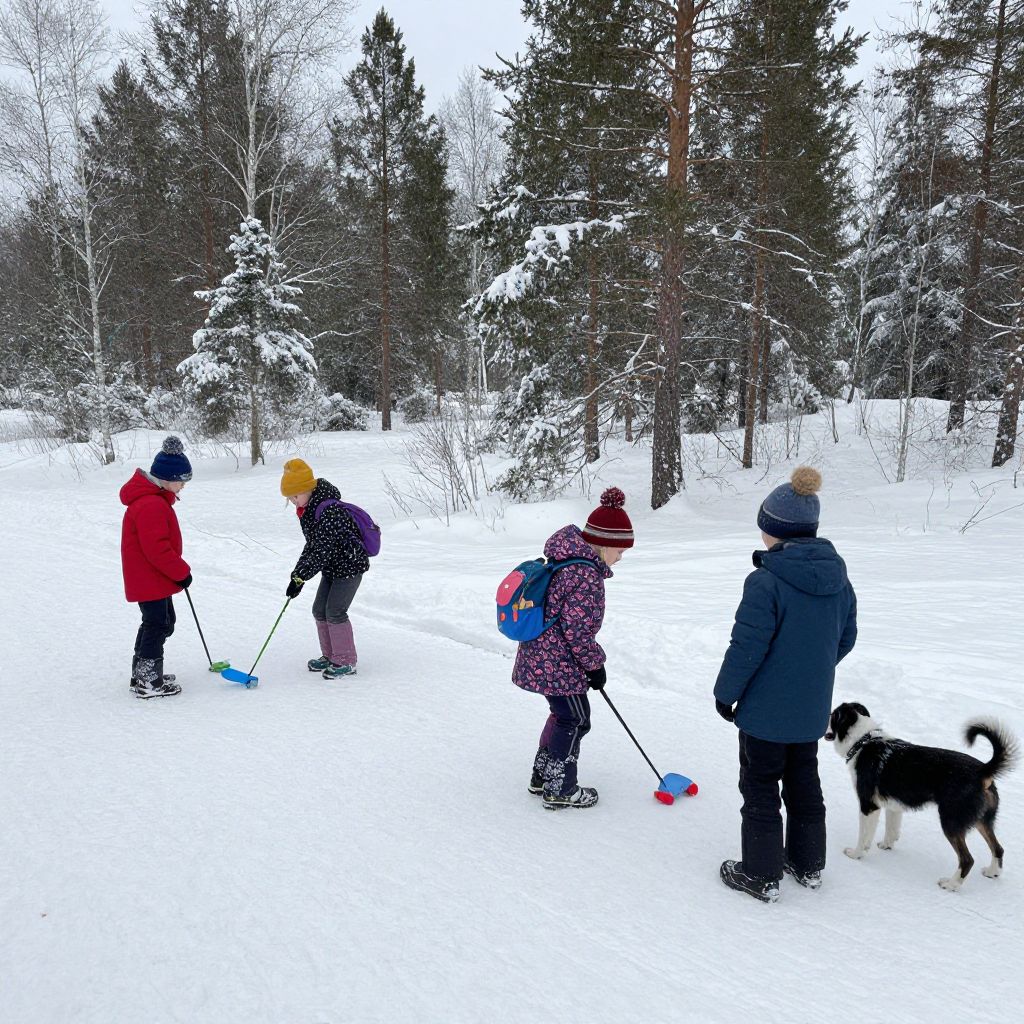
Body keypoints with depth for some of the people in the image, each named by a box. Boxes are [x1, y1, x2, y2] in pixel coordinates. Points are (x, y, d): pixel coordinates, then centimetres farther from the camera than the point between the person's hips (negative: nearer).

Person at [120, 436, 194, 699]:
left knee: (162, 622, 19)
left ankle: (142, 674, 30)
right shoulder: (152, 505, -24)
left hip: (153, 578, 11)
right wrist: (181, 571, -16)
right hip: (150, 579, -11)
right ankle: (149, 683, 6)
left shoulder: (156, 499, 12)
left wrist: (177, 570, 18)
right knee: (157, 624, -2)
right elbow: (157, 549, -26)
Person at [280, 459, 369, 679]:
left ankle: (346, 662, 3)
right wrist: (298, 573, 4)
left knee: (335, 611, -9)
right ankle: (330, 656, 24)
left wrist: (299, 577, -26)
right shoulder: (308, 510, 3)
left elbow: (322, 552, -29)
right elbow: (312, 545, 12)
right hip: (332, 567, 10)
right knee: (320, 610, 10)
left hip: (350, 565, -10)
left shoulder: (330, 511, -28)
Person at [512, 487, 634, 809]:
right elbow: (577, 629, -23)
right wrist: (595, 664, -9)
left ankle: (542, 777, 35)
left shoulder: (564, 560, 8)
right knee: (574, 721, 7)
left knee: (562, 714, 23)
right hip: (559, 664, -10)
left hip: (539, 657, 10)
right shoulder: (587, 575, -23)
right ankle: (559, 789, 19)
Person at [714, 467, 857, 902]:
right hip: (812, 709, 7)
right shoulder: (838, 577, -2)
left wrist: (726, 692, -6)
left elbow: (747, 646, -21)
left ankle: (761, 875, 21)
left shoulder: (766, 581, -24)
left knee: (761, 789, 9)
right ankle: (808, 864, 37)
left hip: (766, 710, -7)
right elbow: (846, 638, 9)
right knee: (804, 784, 22)